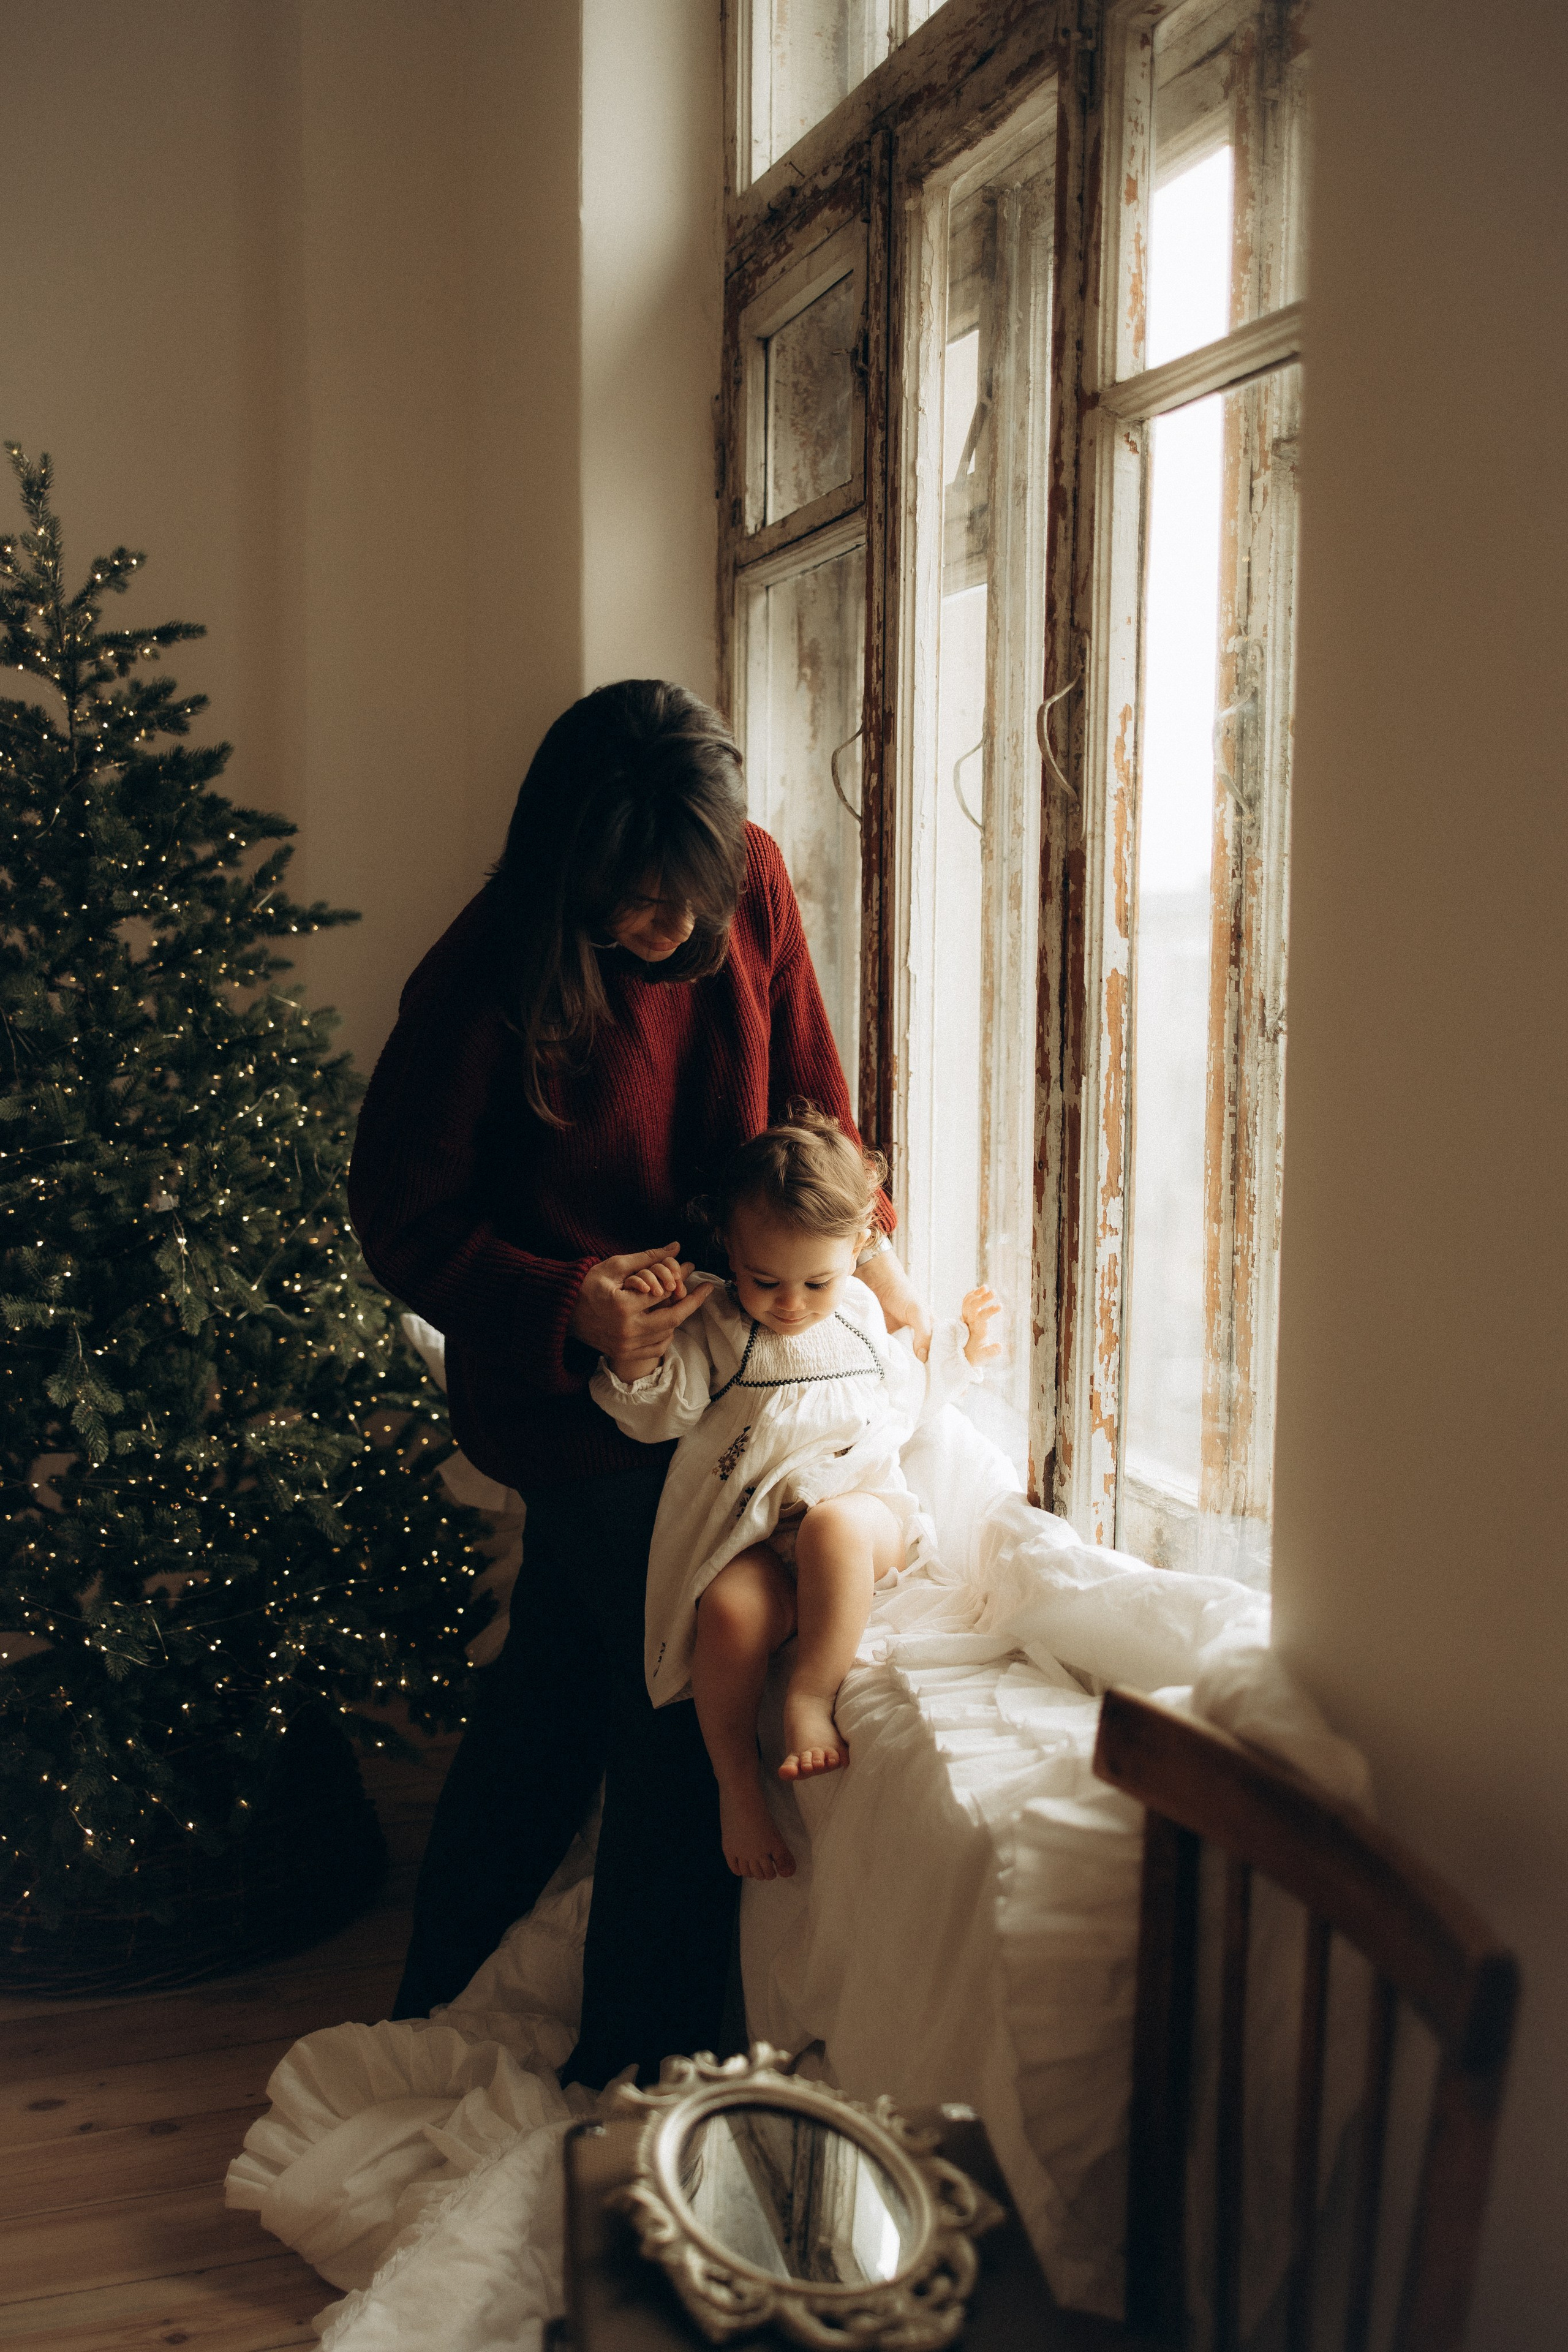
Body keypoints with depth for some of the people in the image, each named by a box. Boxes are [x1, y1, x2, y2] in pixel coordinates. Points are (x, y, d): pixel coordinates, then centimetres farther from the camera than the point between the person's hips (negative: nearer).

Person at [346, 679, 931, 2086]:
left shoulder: (751, 884, -7)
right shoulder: (487, 982, -23)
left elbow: (804, 1074, 8)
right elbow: (405, 1220, -15)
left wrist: (867, 1241, -2)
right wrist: (567, 1308, -27)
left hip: (712, 1339, 7)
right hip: (580, 1392, -6)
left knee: (557, 1678, 19)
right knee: (683, 1708, -1)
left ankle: (440, 1994, 39)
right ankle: (636, 2067, 20)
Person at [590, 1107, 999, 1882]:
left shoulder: (860, 1311, 13)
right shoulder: (711, 1325, 1)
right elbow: (658, 1413, -6)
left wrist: (955, 1352, 26)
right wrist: (640, 1350, -23)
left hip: (865, 1507, 2)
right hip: (753, 1539, -1)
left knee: (833, 1526, -37)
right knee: (729, 1613, -32)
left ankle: (810, 1700, -28)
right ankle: (736, 1784, -13)